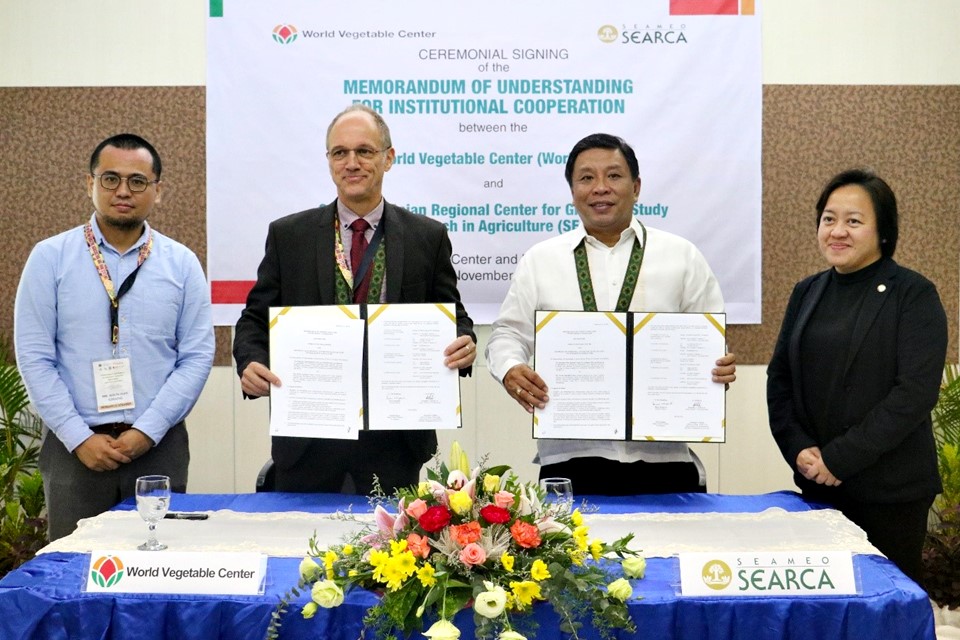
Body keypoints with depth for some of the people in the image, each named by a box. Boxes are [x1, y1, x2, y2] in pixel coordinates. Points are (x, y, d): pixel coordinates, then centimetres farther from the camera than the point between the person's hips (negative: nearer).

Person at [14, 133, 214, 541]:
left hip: (159, 447, 1)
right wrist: (80, 438, -8)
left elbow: (197, 357, 0)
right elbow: (33, 357, -2)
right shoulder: (50, 258, 2)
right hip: (74, 447, 0)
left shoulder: (182, 264, 4)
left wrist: (146, 432, -9)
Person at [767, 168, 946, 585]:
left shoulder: (914, 295, -6)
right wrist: (799, 449, -6)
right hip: (817, 485, 5)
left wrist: (839, 457, -16)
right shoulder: (808, 292, 10)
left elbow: (916, 391, -14)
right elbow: (779, 377, 10)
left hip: (889, 489, -4)